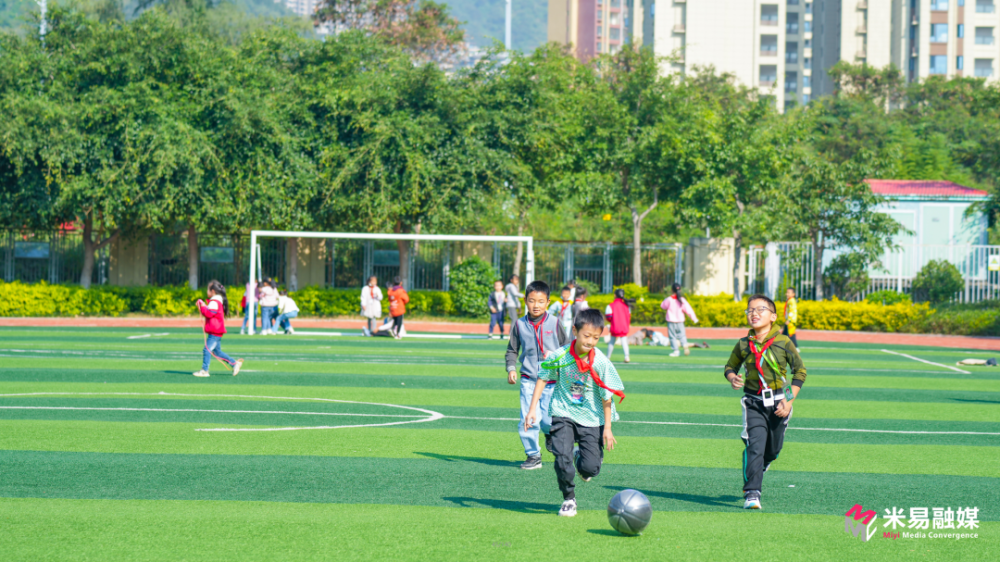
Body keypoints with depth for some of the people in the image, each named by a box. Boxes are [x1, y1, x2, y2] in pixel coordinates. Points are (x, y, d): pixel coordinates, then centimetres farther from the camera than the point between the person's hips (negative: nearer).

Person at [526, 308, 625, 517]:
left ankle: (580, 457, 34)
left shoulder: (601, 363, -14)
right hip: (563, 414, 0)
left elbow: (607, 397, -6)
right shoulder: (561, 356, -13)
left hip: (591, 419, 0)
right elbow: (543, 380, 2)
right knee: (562, 458, -16)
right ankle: (569, 500, 8)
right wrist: (532, 409, -1)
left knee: (591, 468, -4)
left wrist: (607, 428, -4)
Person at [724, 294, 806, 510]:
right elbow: (730, 366, 14)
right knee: (754, 445, -16)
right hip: (754, 403, -1)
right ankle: (752, 493, -15)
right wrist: (732, 378, -11)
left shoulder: (783, 343, -6)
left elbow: (800, 370, 1)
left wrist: (789, 401, -6)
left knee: (773, 449, 13)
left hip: (778, 403, 1)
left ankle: (757, 470, 46)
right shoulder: (743, 345, -2)